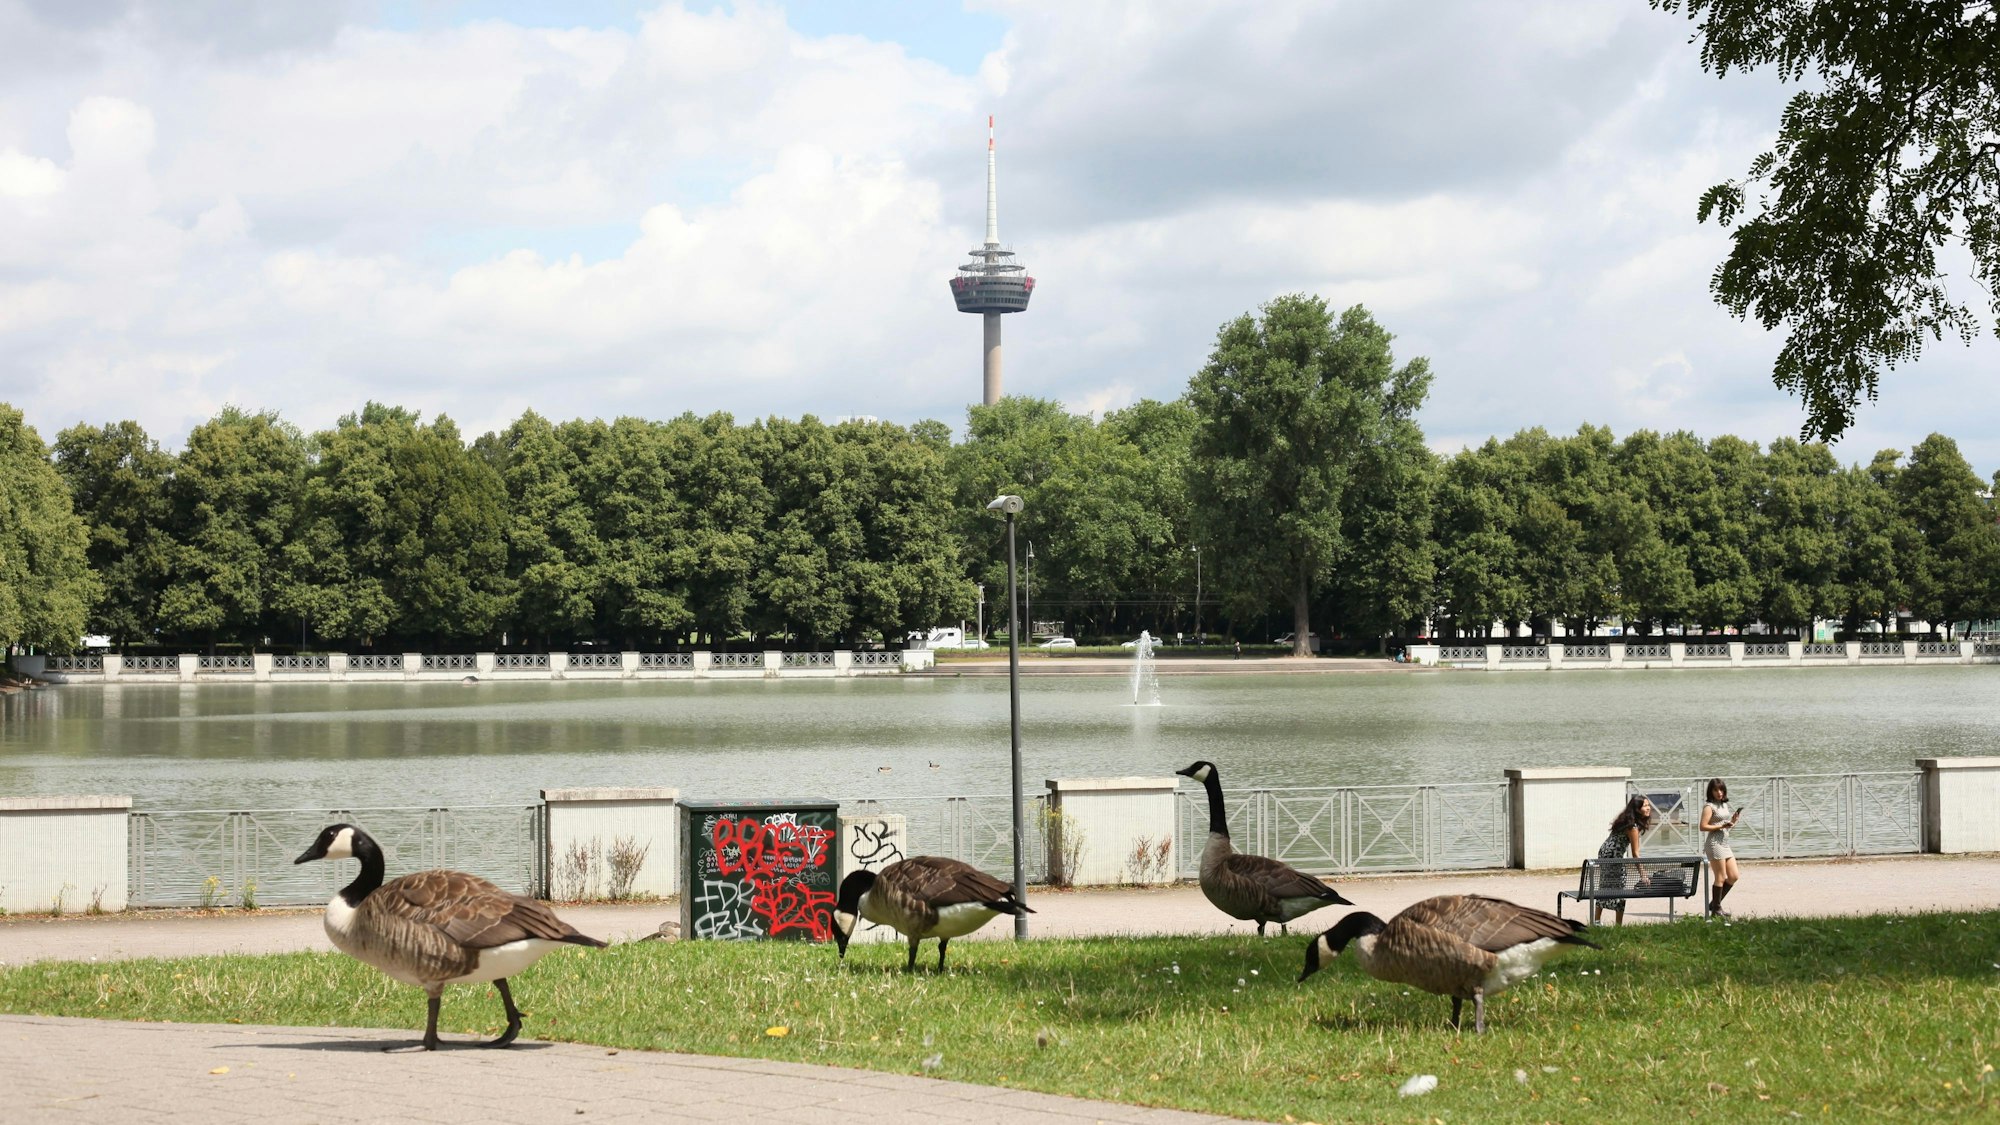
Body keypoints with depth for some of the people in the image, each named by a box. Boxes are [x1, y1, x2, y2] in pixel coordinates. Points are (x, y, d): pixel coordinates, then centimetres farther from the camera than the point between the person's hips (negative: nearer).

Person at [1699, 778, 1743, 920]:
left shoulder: (1724, 805, 16)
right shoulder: (1709, 806, -9)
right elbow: (1703, 827, -16)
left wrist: (1732, 821, 3)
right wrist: (1722, 826, -20)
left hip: (1725, 843, 9)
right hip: (1714, 843, -9)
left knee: (1733, 876, 8)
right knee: (1720, 878, -5)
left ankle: (1714, 904, 17)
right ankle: (1716, 910, 3)